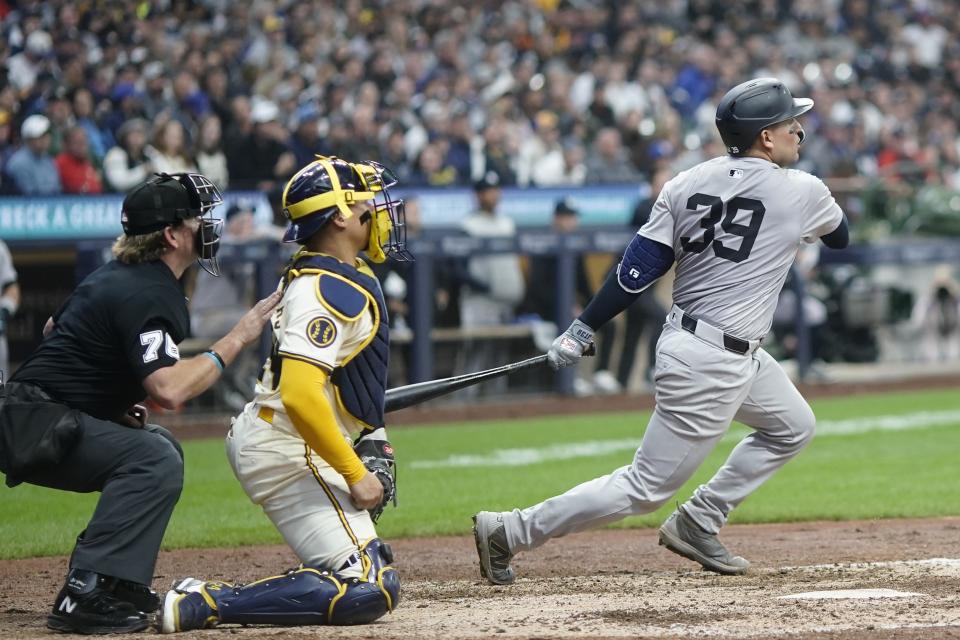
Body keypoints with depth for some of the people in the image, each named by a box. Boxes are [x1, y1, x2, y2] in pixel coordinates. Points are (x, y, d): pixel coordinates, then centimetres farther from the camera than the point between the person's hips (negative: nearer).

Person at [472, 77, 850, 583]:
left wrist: (583, 328, -1)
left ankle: (696, 525, 22)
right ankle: (510, 531, -4)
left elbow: (639, 265, -3)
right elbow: (840, 237, 10)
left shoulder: (687, 183, 2)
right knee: (647, 488, -2)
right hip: (713, 365, -8)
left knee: (793, 427, 25)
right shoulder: (802, 191, -11)